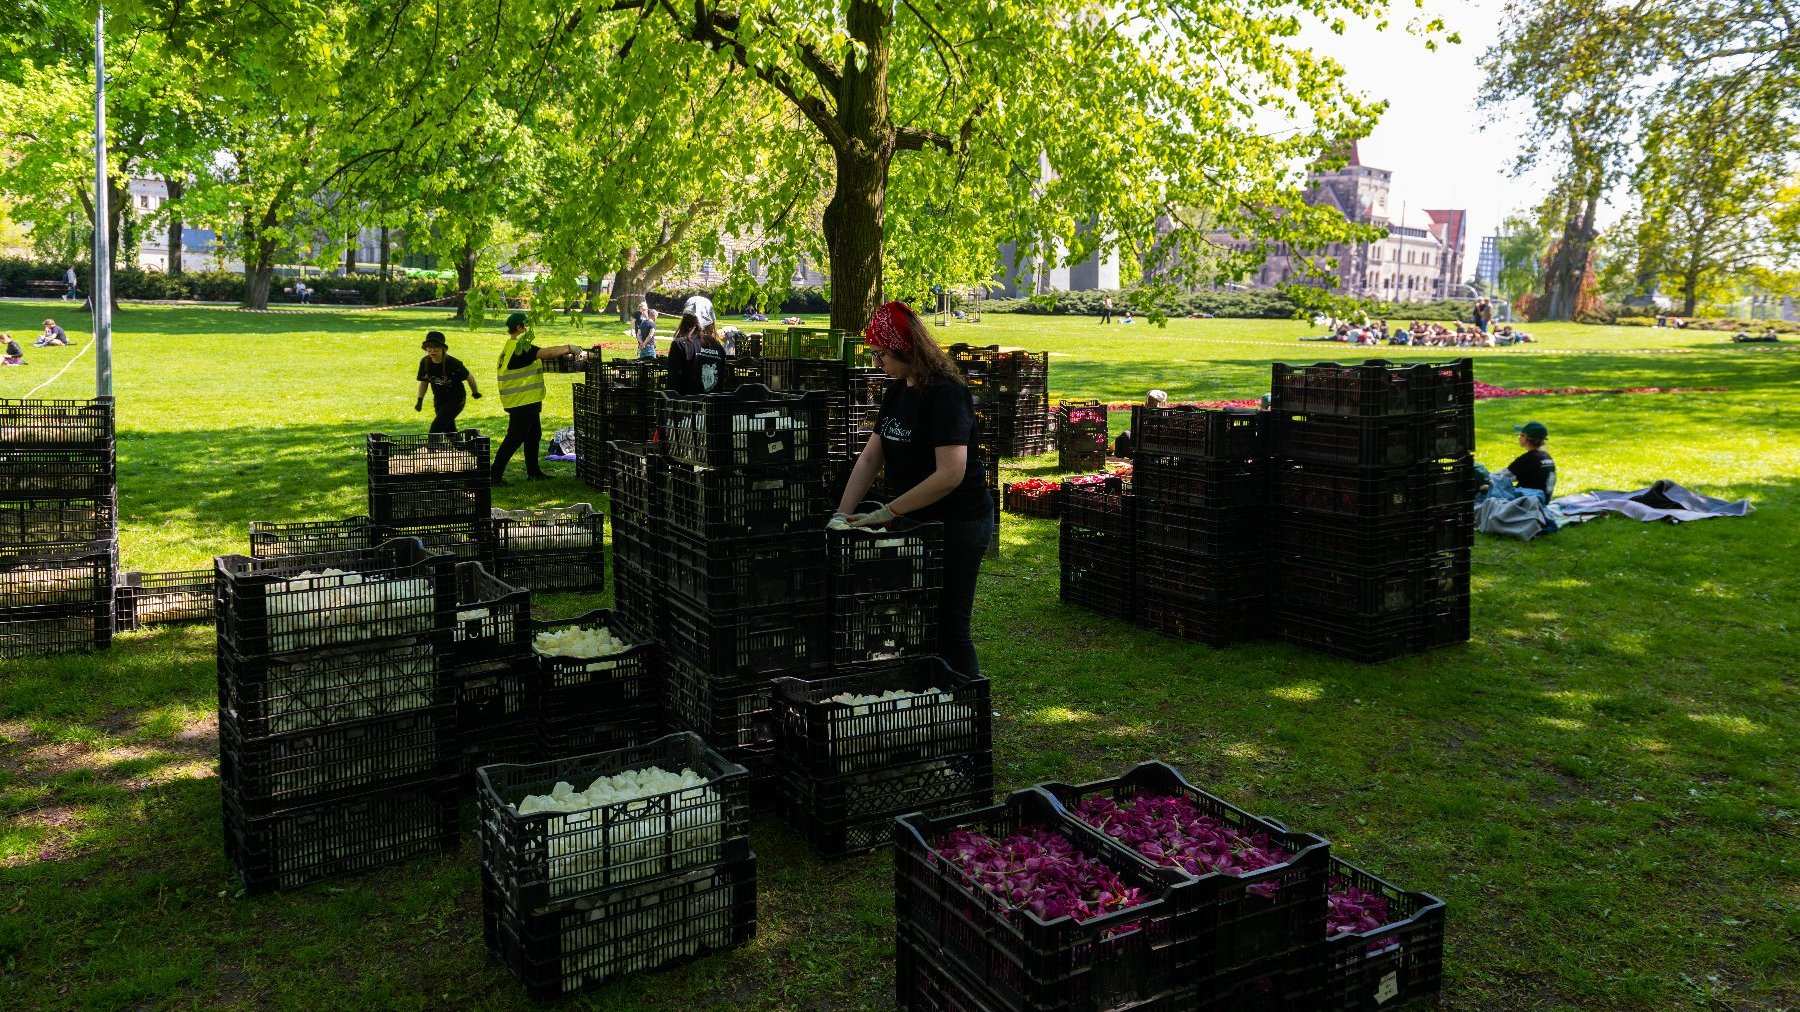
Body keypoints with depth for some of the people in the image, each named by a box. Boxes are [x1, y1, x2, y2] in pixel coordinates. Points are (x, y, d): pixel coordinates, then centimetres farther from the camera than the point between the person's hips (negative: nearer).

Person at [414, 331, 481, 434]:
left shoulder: (453, 364, -24)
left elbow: (469, 378, -9)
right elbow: (423, 382, 8)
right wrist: (420, 400, 0)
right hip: (439, 401, 6)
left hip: (456, 400, -6)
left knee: (436, 427, -19)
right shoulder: (425, 362, -8)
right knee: (449, 431, 15)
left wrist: (475, 392, 6)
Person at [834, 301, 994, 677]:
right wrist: (842, 515, -1)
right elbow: (869, 459, 8)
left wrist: (886, 512, -22)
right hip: (919, 520, 9)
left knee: (948, 629, -1)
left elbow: (950, 474, -27)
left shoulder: (945, 394, -19)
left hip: (958, 525, -9)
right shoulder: (897, 391, 8)